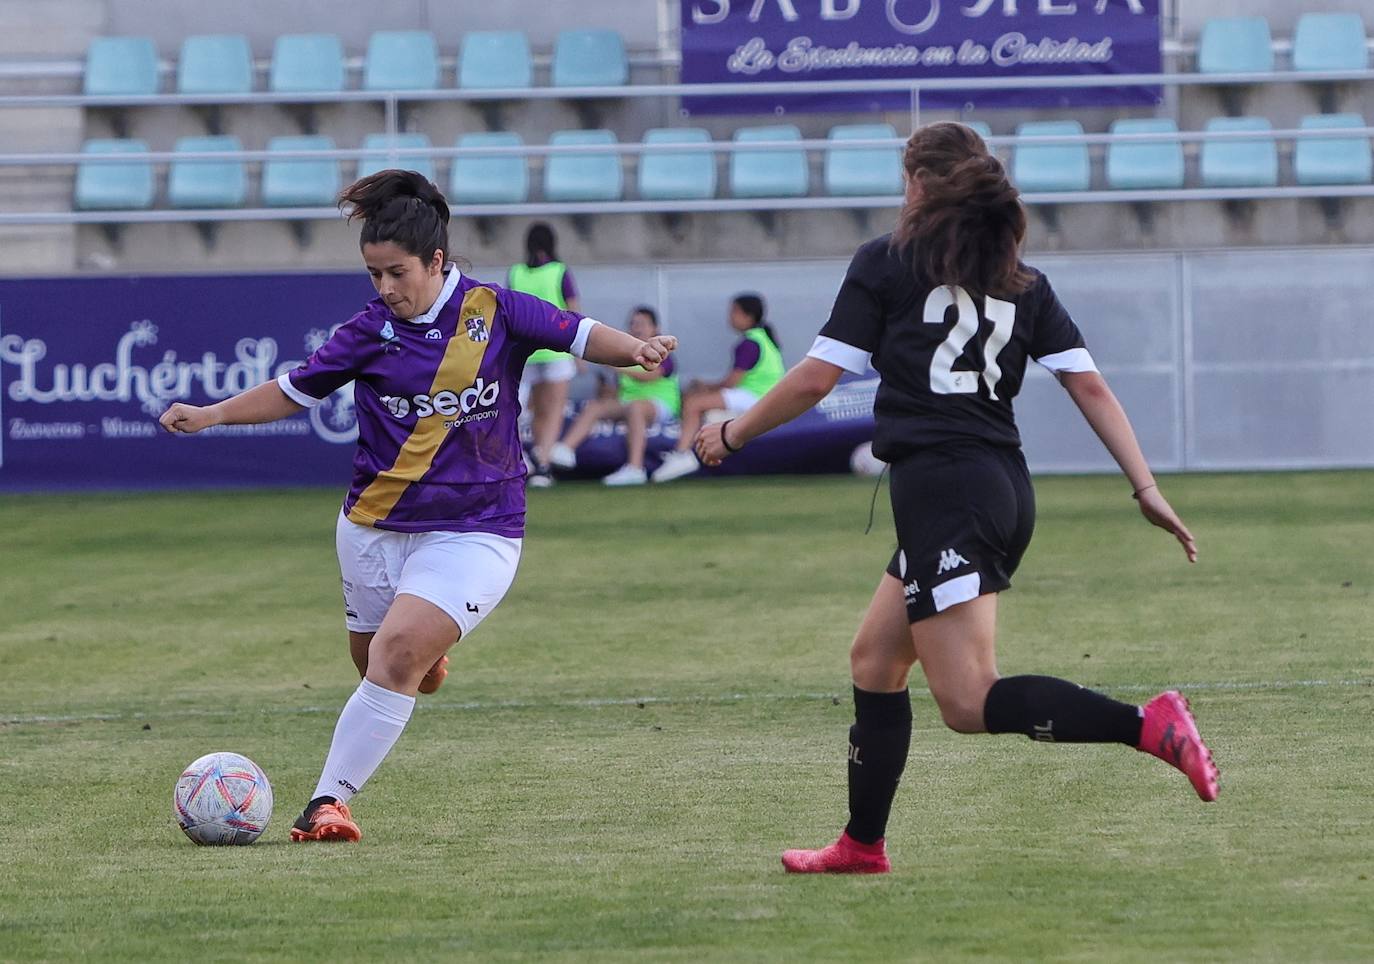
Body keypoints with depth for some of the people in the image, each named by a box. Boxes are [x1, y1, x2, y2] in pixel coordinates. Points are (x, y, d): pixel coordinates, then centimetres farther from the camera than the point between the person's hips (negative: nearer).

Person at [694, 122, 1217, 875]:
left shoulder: (887, 263, 0)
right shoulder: (1022, 283, 15)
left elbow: (815, 379, 0)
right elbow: (1091, 388, 8)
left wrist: (732, 434, 14)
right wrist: (1146, 488, 6)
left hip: (940, 488, -8)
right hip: (1007, 487, 8)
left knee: (969, 702, -13)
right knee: (874, 659, 21)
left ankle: (1148, 726, -30)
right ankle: (862, 845, 25)